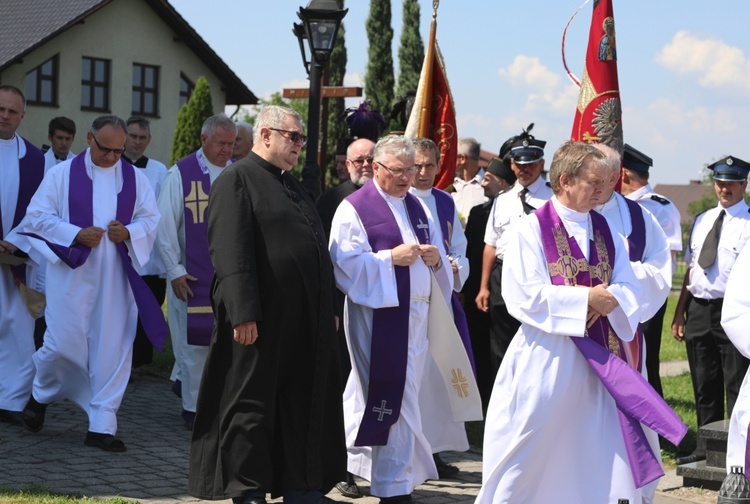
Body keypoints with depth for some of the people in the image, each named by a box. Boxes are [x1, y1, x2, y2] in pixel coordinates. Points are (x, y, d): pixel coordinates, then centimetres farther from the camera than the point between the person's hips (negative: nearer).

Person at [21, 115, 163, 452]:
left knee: (112, 347, -1)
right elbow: (37, 215, -2)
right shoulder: (62, 174, 2)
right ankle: (41, 395, 26)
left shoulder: (135, 179, 9)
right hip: (71, 273, -2)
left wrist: (129, 231, -12)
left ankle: (102, 425, 5)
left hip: (116, 279, 3)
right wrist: (76, 234, -14)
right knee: (64, 343, -6)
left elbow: (151, 219, 9)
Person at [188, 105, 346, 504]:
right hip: (262, 321, -8)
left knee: (304, 405, 12)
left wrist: (327, 311, 18)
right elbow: (230, 252, -16)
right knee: (253, 403, 2)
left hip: (305, 322, 8)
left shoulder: (293, 186, 19)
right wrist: (242, 314, -23)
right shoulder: (237, 180, -7)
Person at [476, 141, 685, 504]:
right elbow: (523, 296, -15)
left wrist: (609, 298, -17)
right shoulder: (530, 230, -6)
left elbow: (629, 289, 6)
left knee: (605, 455, 3)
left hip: (598, 360, 5)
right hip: (545, 359, -5)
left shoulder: (605, 231, 11)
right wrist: (585, 299, -16)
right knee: (529, 452, 2)